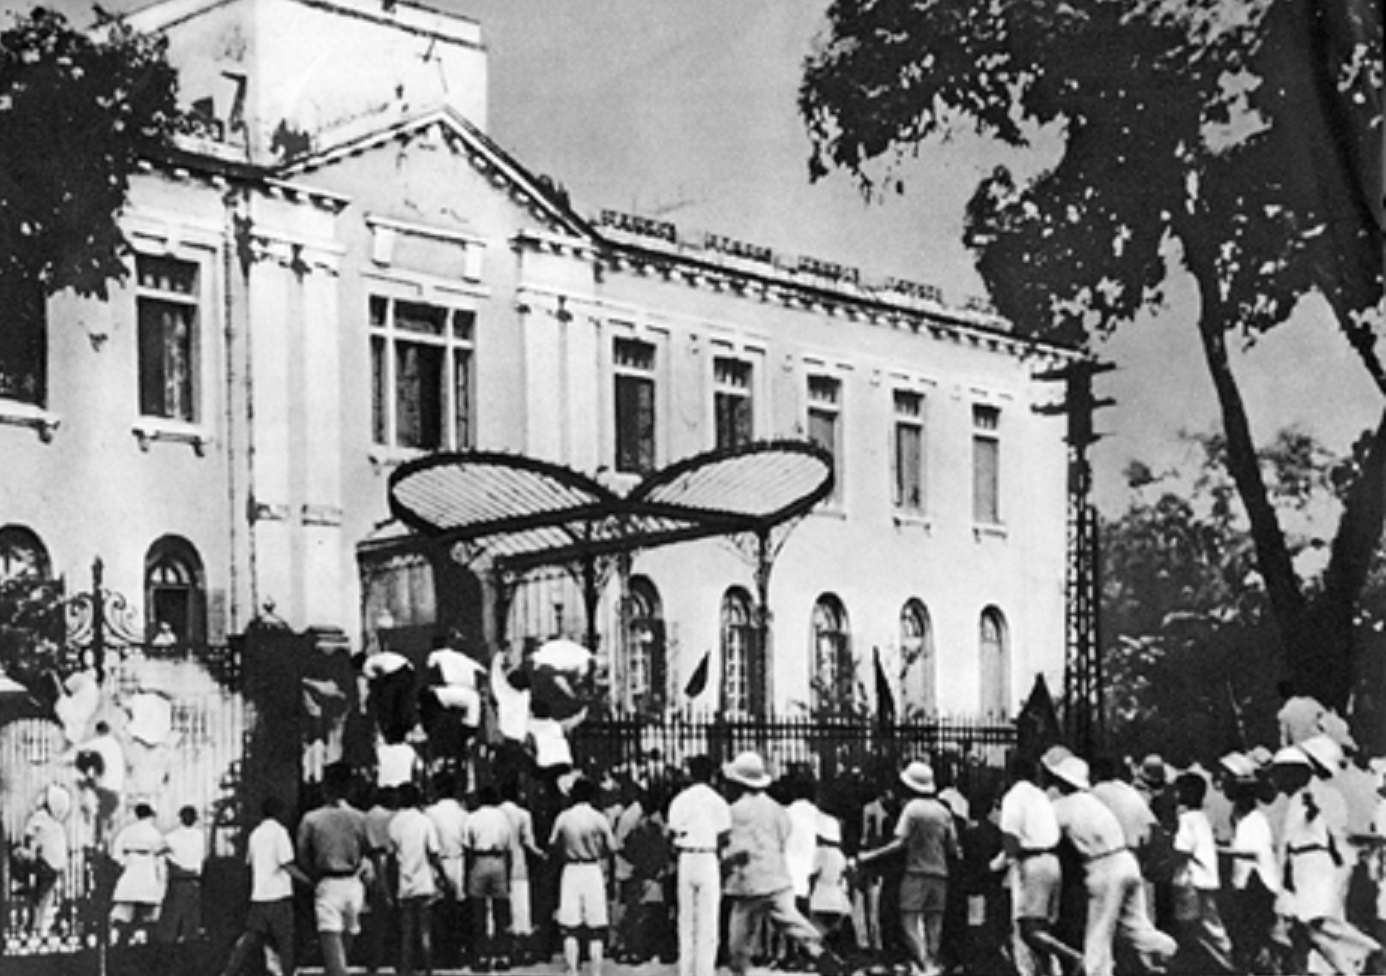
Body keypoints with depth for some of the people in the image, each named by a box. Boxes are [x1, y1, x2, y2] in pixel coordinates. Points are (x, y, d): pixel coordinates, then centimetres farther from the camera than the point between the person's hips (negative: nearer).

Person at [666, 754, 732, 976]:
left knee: (686, 921, 11)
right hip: (709, 860, -3)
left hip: (686, 860, 3)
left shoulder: (679, 800, 3)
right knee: (708, 923, 2)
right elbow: (724, 838, -5)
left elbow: (672, 835, -1)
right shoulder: (718, 802, -5)